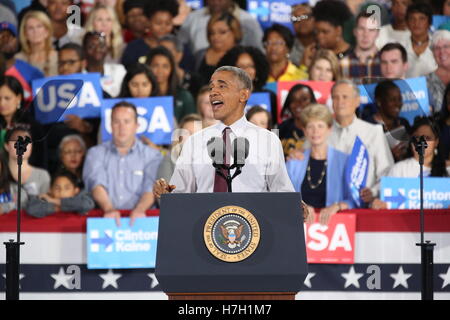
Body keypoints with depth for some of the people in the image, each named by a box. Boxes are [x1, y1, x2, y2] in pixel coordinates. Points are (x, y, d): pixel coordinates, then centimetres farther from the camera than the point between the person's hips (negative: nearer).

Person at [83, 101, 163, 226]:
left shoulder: (152, 156, 13)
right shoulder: (96, 153, 15)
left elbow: (152, 188, -3)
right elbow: (96, 184, -4)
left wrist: (139, 209, -26)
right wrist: (109, 209, -25)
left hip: (139, 220, 0)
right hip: (106, 218, 0)